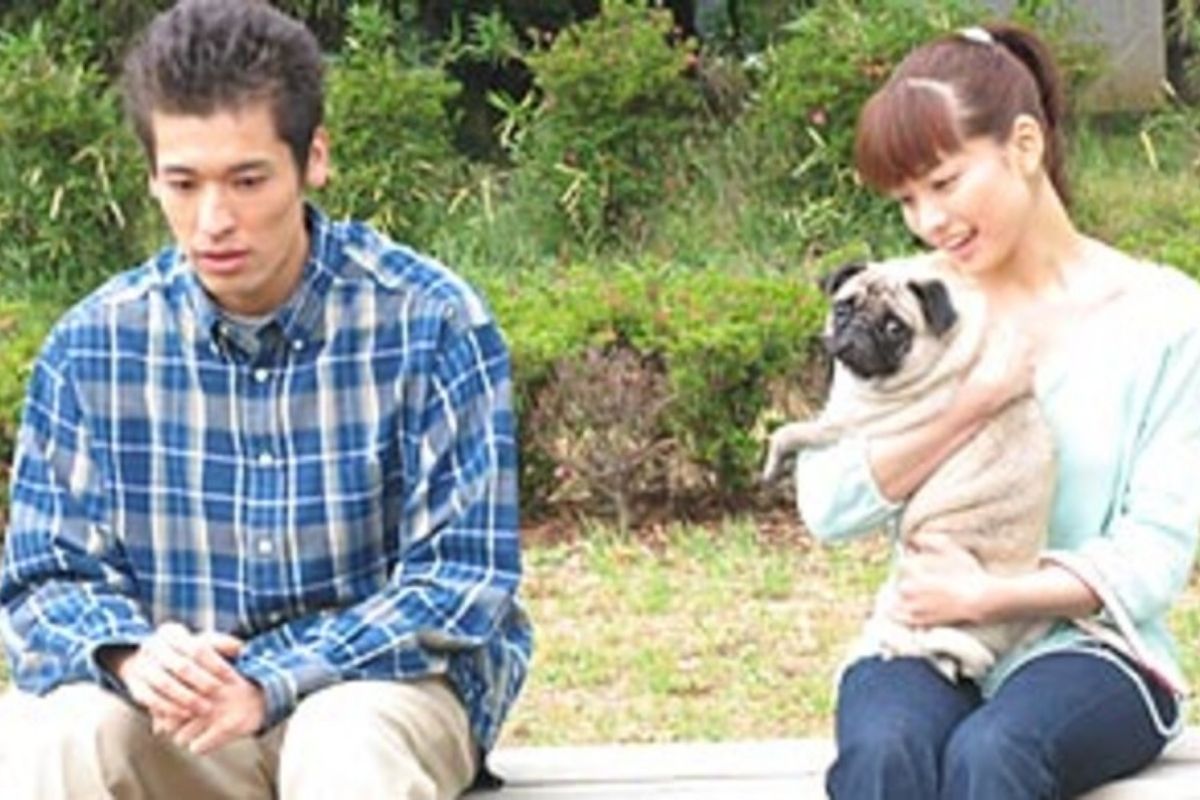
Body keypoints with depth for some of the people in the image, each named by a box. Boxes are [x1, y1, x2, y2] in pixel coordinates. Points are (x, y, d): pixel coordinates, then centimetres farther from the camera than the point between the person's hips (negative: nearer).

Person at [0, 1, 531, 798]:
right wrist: (130, 653, -22)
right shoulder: (92, 344, -1)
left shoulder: (430, 321, -9)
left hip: (390, 680, -2)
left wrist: (268, 684, -24)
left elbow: (462, 579, -11)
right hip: (180, 703, 2)